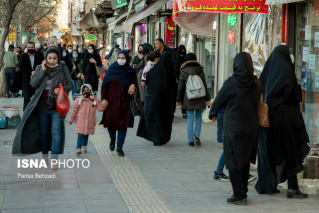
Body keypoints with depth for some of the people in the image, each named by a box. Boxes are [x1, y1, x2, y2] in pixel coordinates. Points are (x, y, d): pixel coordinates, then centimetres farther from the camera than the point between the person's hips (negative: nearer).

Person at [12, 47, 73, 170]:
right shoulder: (40, 68, 4)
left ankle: (54, 160, -13)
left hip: (57, 105, -2)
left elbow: (70, 84, 6)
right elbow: (33, 83, -6)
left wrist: (62, 89, -14)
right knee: (43, 132, 10)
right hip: (43, 104, 2)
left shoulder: (63, 69, 3)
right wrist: (43, 71, -14)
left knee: (56, 131, -11)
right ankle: (45, 156, 25)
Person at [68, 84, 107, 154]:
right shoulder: (79, 100, -1)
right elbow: (74, 111, 7)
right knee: (80, 134, -11)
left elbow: (99, 108, 3)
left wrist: (103, 106, -20)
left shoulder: (95, 100, 2)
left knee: (86, 134, 14)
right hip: (80, 121, -2)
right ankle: (78, 148, -13)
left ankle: (84, 146, 31)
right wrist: (71, 119, 12)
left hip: (90, 122, 3)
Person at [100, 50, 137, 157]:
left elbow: (135, 81, 13)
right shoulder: (111, 69, -1)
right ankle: (112, 140, 32)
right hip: (112, 101, -1)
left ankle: (119, 147, 5)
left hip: (124, 102, 1)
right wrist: (103, 98, -11)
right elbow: (104, 85, -1)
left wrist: (133, 85, -11)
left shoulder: (131, 71, 4)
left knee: (123, 124, -3)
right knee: (111, 121, 1)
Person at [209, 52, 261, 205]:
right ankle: (243, 192, 24)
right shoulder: (256, 83, -2)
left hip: (233, 127, -4)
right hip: (251, 127, 5)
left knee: (233, 161, 3)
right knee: (245, 159, 17)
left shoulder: (231, 82, -15)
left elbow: (219, 100, -4)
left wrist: (212, 113, 15)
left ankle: (239, 195, -2)